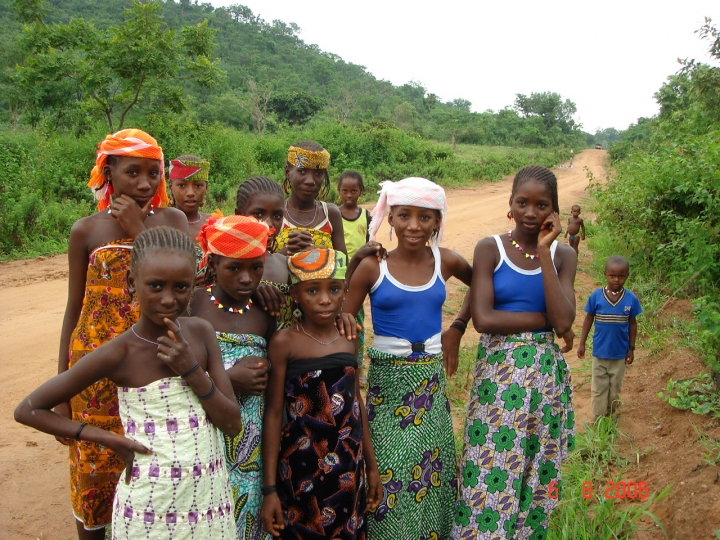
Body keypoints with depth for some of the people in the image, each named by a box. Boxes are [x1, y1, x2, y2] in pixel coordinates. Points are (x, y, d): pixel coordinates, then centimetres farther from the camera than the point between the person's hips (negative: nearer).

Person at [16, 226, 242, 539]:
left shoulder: (201, 333, -5)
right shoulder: (119, 353, -14)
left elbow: (233, 425, -4)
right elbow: (28, 410, -6)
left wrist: (191, 370, -17)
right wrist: (108, 439, -12)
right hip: (148, 510, -3)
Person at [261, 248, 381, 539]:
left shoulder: (348, 339, 3)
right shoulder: (285, 342, -12)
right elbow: (273, 414, -10)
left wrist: (371, 465, 16)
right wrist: (270, 488, -10)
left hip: (349, 467, 5)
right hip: (302, 466, -4)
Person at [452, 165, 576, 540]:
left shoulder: (563, 255, 3)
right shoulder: (489, 249, -3)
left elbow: (563, 322, -12)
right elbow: (482, 318, -15)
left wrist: (544, 251, -12)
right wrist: (545, 319, -10)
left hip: (546, 377, 2)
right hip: (498, 374, -2)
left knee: (536, 477, 11)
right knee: (490, 477, 2)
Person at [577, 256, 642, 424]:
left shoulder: (631, 299, -11)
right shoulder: (596, 296, -14)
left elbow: (632, 324, 0)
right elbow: (588, 320, -3)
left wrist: (631, 348, 3)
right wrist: (582, 343, -1)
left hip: (620, 353, 1)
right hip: (599, 351, -1)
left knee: (615, 387, 17)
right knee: (598, 387, 10)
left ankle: (610, 416, 34)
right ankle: (597, 420, 22)